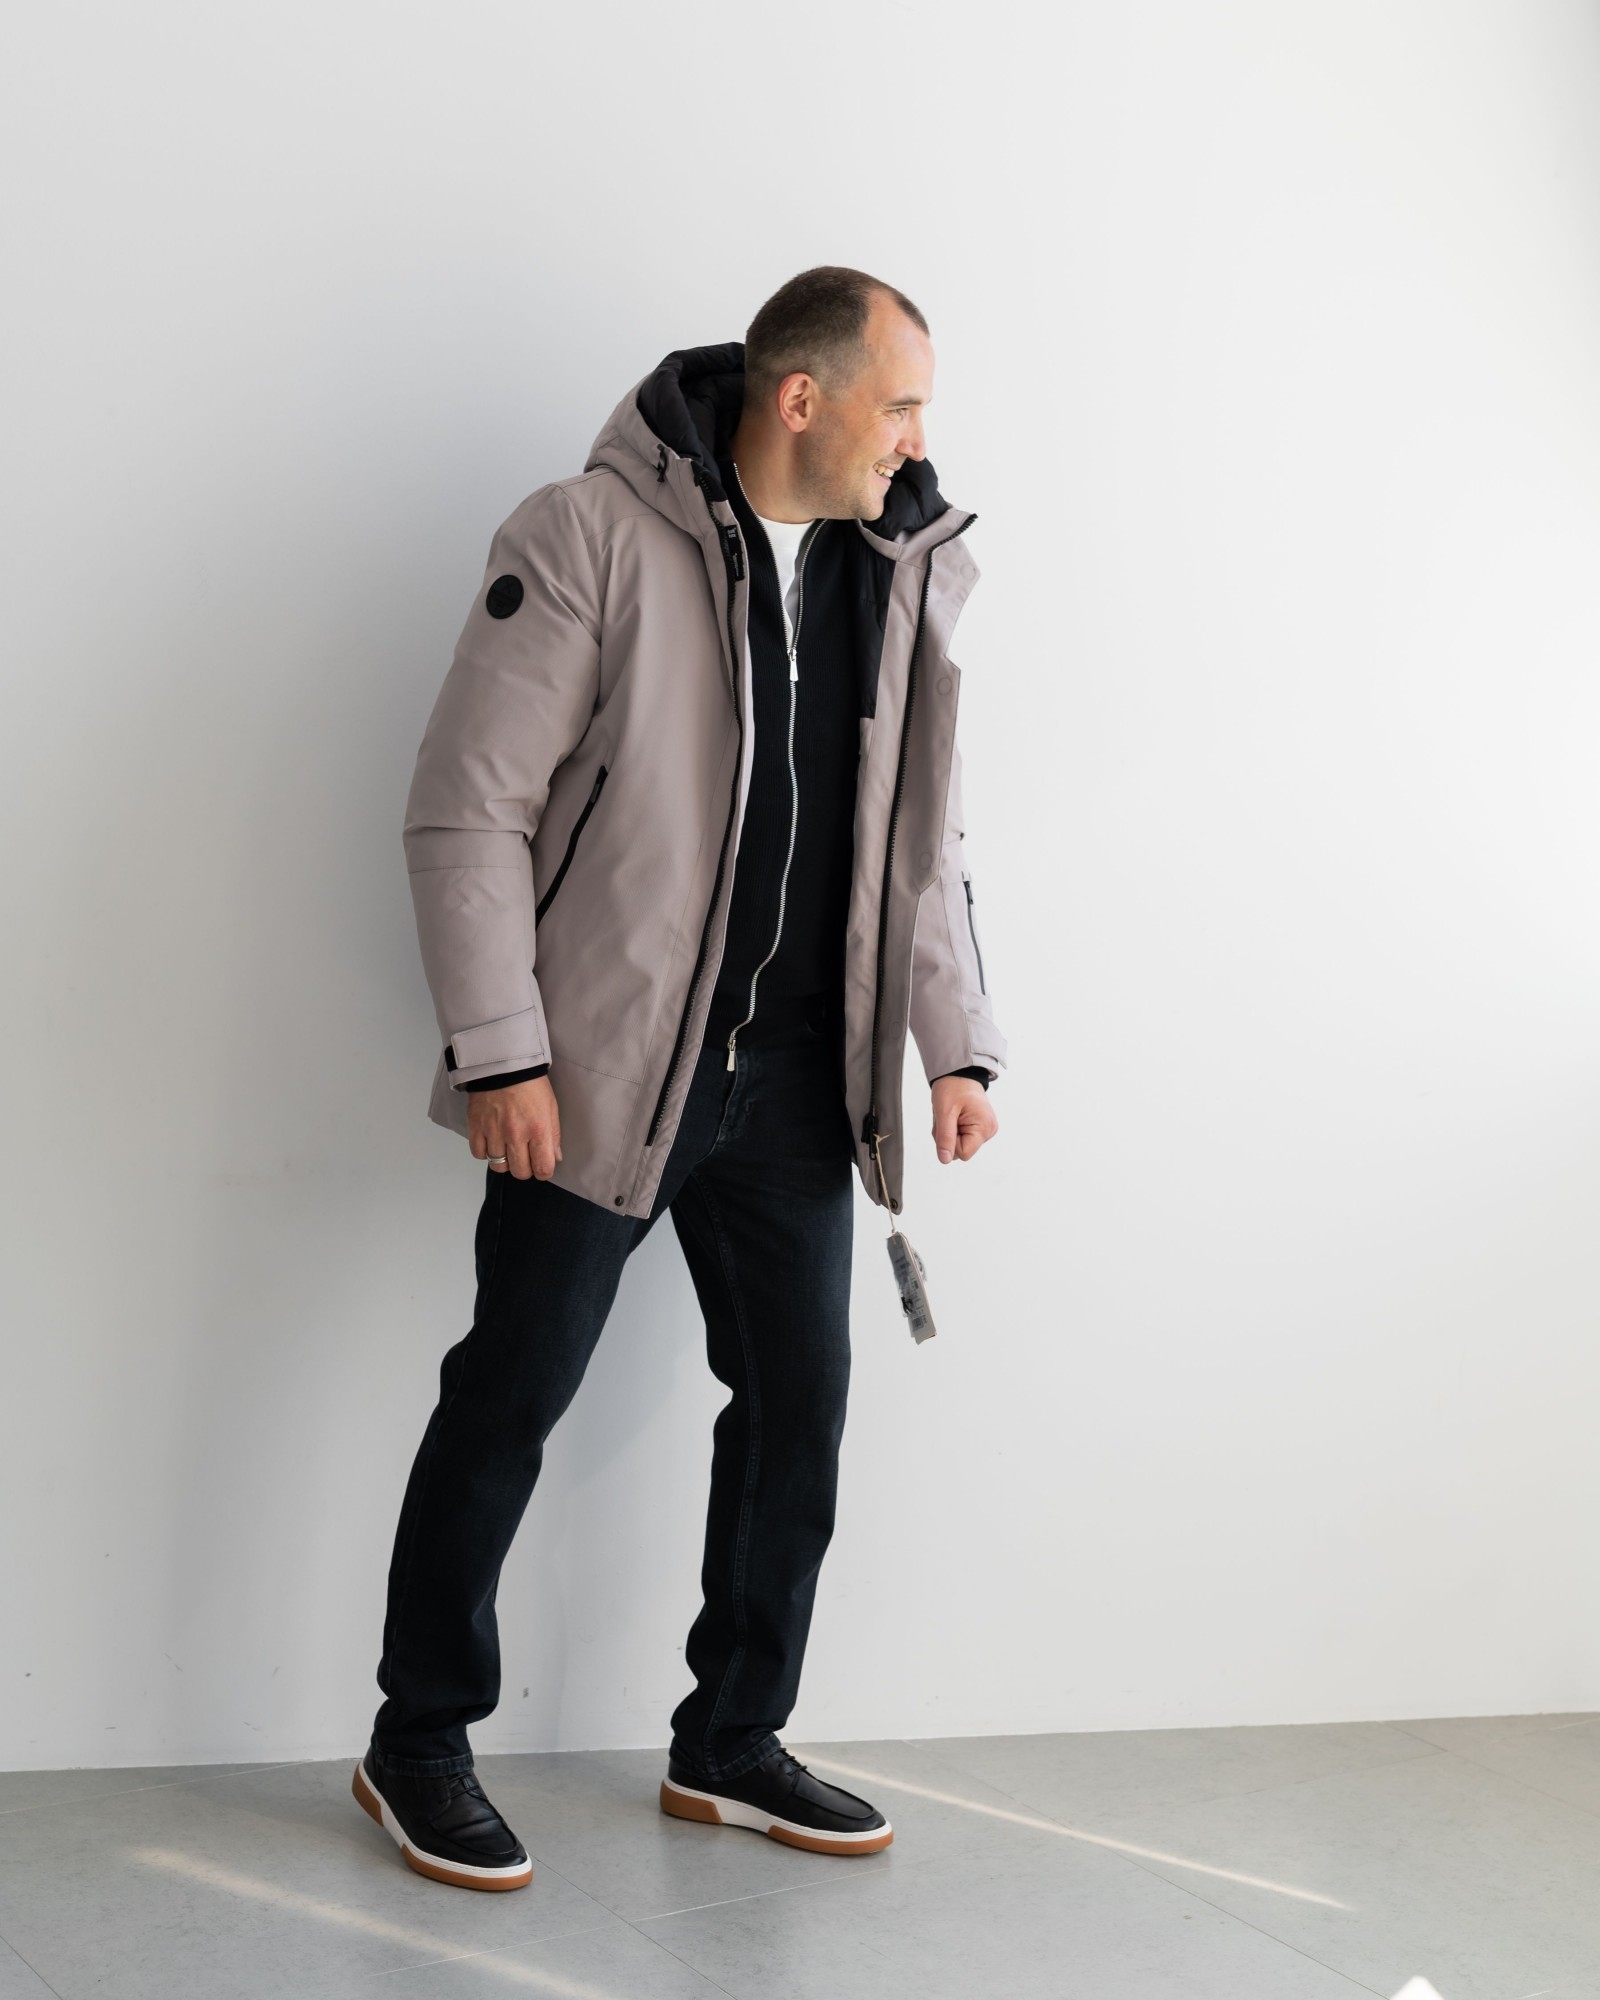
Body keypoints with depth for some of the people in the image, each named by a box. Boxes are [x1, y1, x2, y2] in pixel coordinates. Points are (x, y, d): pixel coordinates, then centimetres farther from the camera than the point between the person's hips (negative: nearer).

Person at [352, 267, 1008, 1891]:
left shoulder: (906, 573, 7)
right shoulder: (590, 538, -11)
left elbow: (922, 840, 14)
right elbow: (467, 811, -11)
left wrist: (957, 1045, 6)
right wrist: (500, 1053, -15)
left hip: (792, 1077, 6)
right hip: (601, 1068, -6)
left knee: (799, 1396, 10)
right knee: (510, 1397, 2)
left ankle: (730, 1744, 27)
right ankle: (417, 1747, 19)